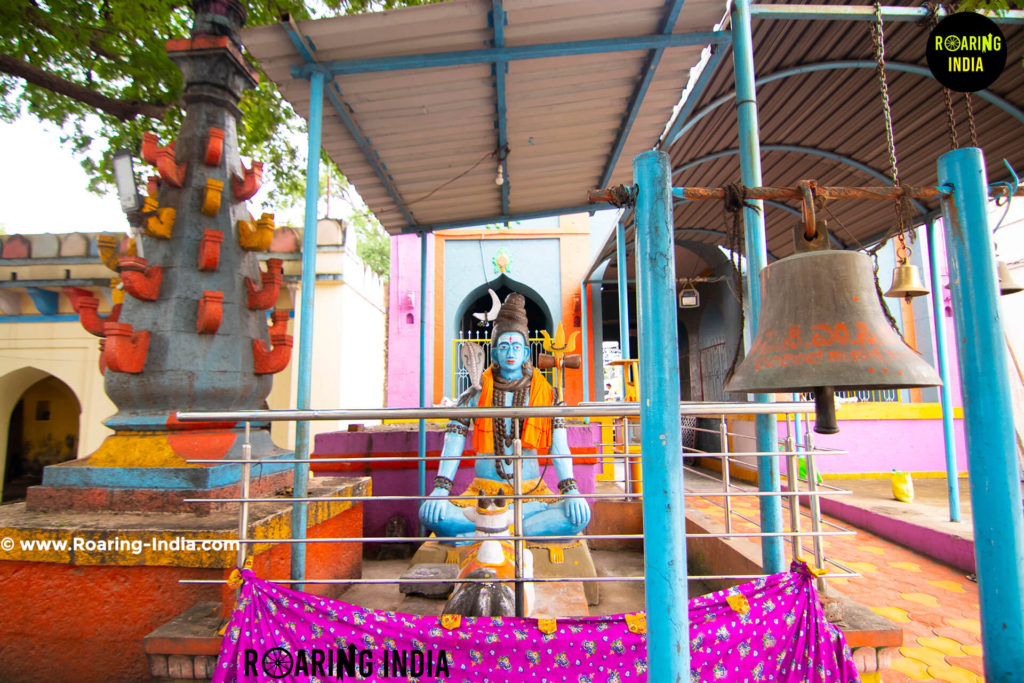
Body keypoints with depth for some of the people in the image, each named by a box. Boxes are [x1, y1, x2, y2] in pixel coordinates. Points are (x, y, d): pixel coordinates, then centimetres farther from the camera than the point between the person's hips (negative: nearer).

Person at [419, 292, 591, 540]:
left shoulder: (543, 391, 4)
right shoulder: (478, 390, 3)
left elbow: (559, 443, -1)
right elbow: (454, 440, -2)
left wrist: (571, 490, -13)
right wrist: (440, 489, -14)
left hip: (530, 493, 1)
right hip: (484, 492, -1)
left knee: (579, 516, -26)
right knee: (431, 515, -25)